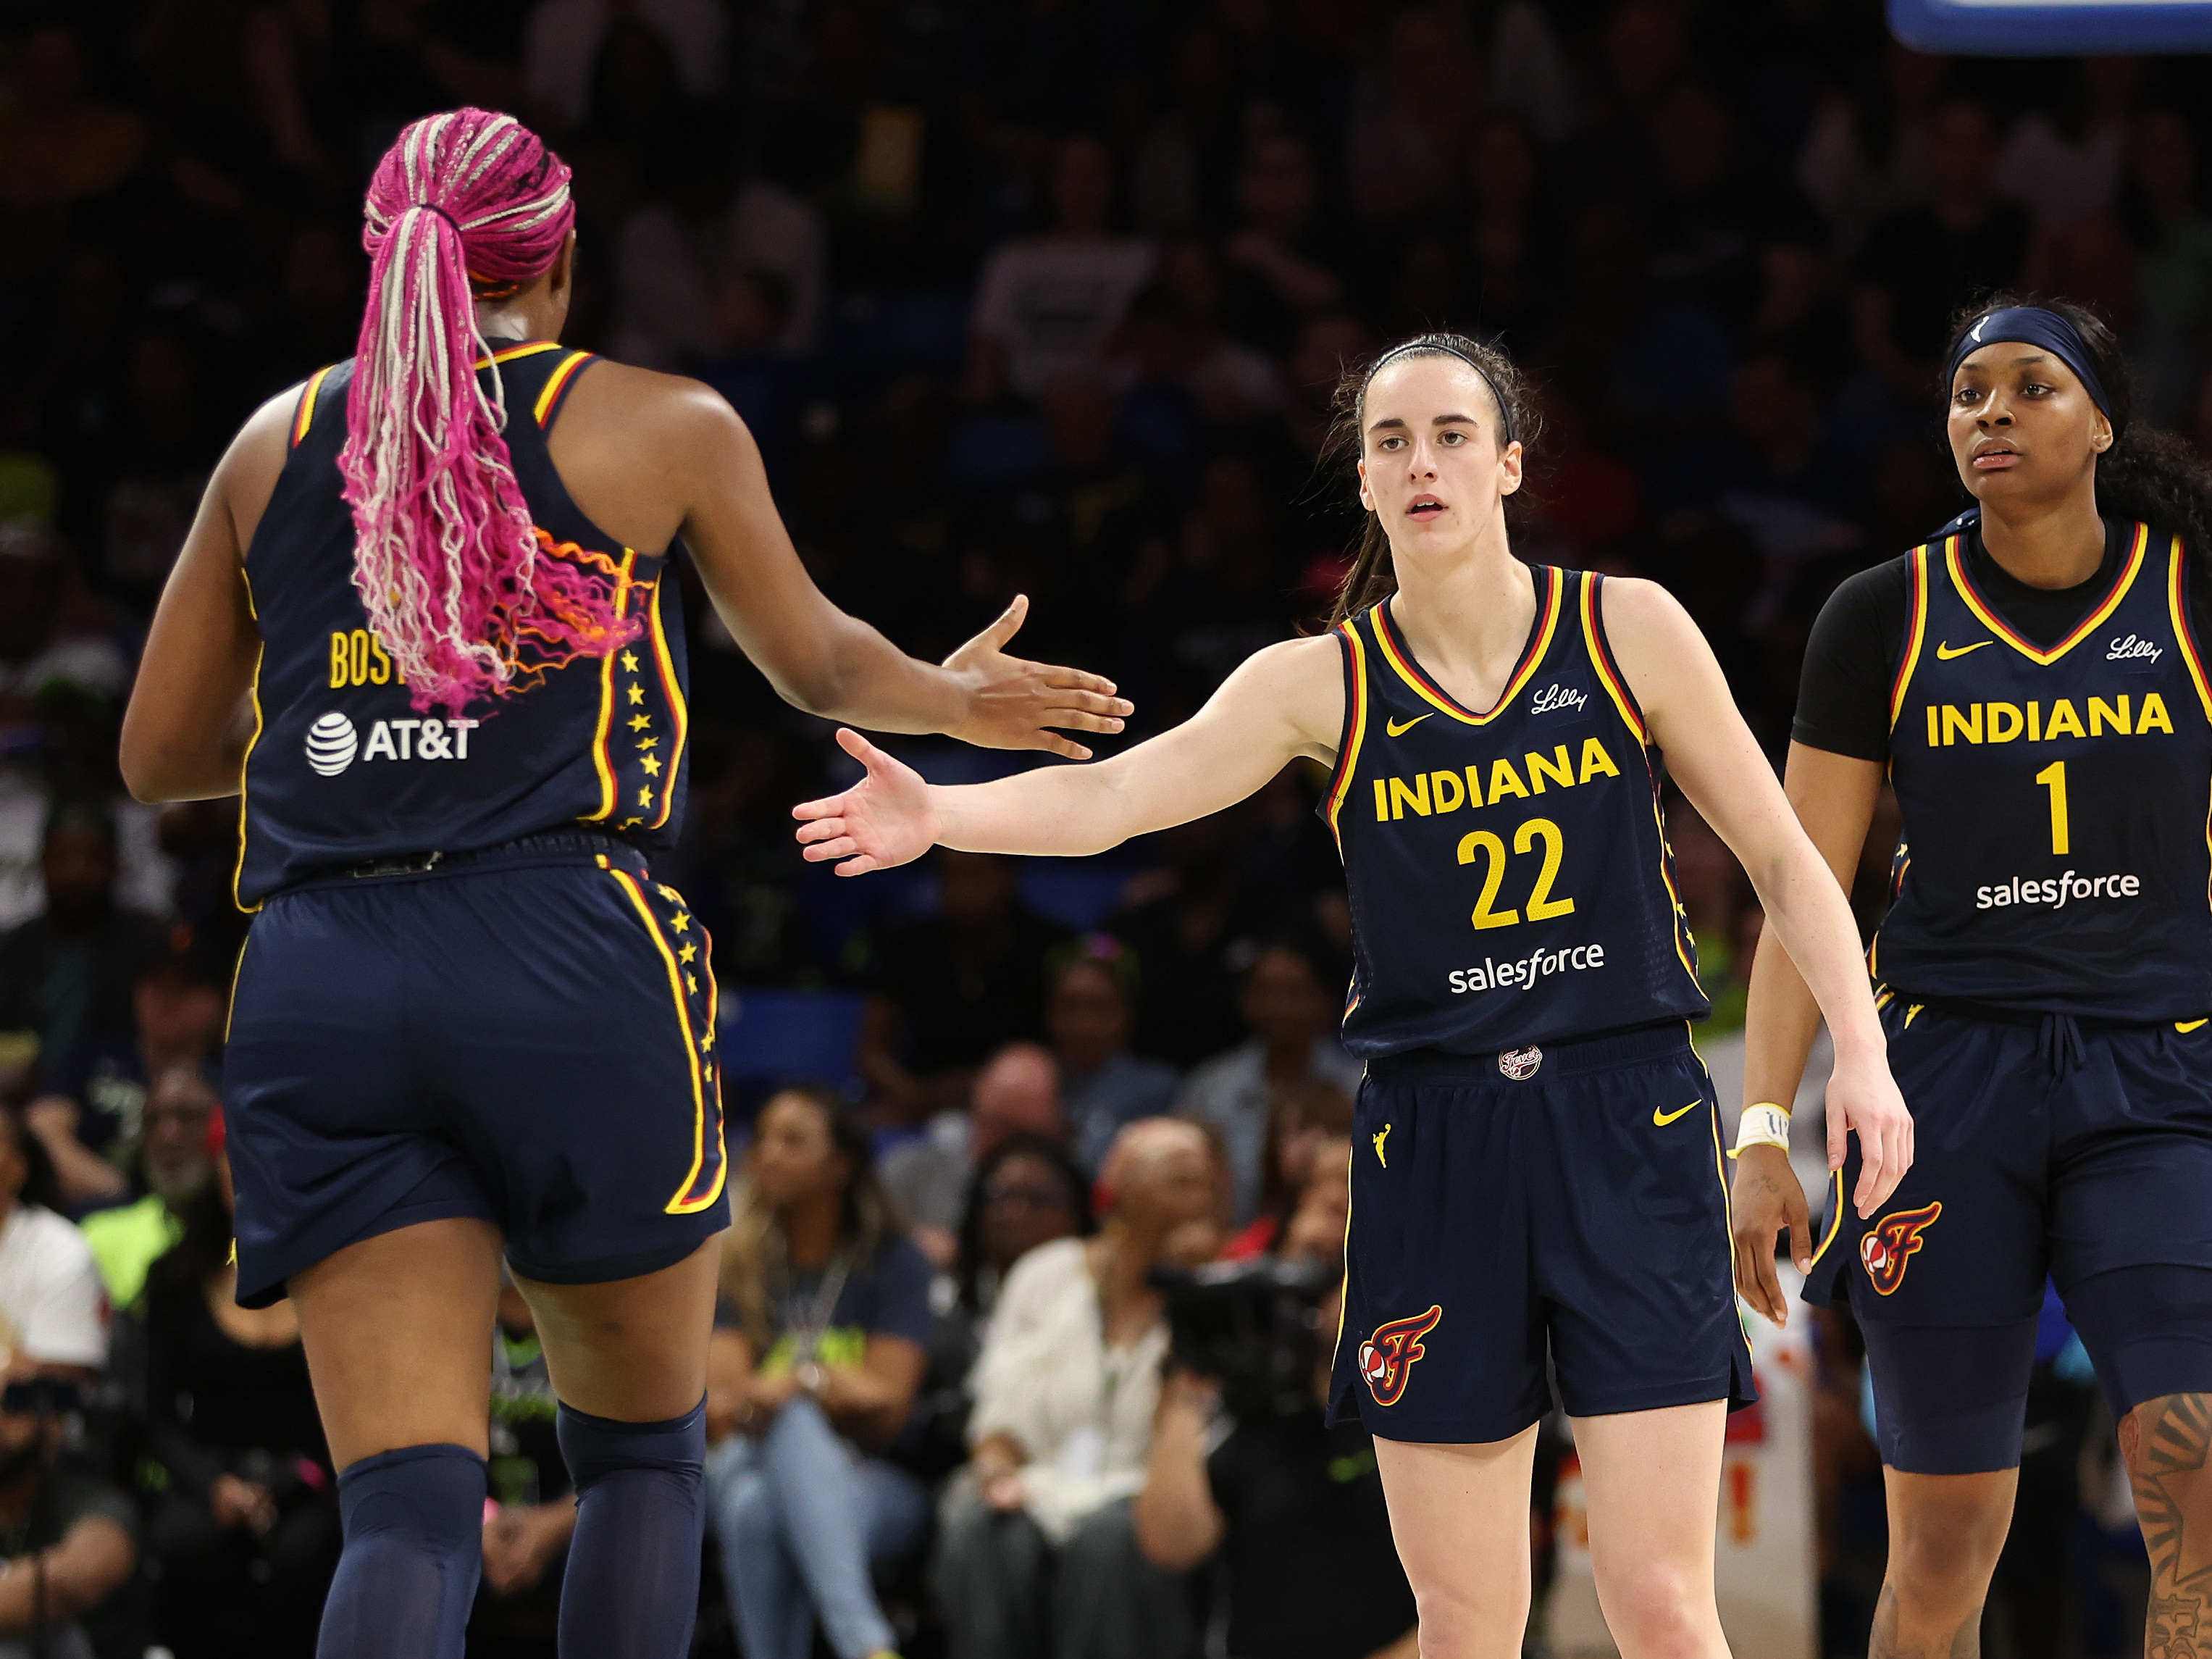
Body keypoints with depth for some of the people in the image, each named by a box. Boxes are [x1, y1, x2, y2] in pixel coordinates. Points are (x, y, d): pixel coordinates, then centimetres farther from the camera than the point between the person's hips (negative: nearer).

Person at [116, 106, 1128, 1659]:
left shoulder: (279, 442, 15)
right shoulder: (661, 427, 8)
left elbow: (159, 753, 21)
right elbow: (820, 666, 23)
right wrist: (953, 698, 44)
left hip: (319, 987, 2)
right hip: (572, 961, -2)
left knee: (410, 1514, -4)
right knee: (644, 1448, 19)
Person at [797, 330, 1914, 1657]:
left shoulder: (1630, 631, 1)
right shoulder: (1325, 683, 2)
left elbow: (1782, 855, 7)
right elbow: (1115, 793, -11)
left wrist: (1861, 1052, -4)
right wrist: (945, 814, -30)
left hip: (1631, 1125, -2)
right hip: (1433, 1139, 2)